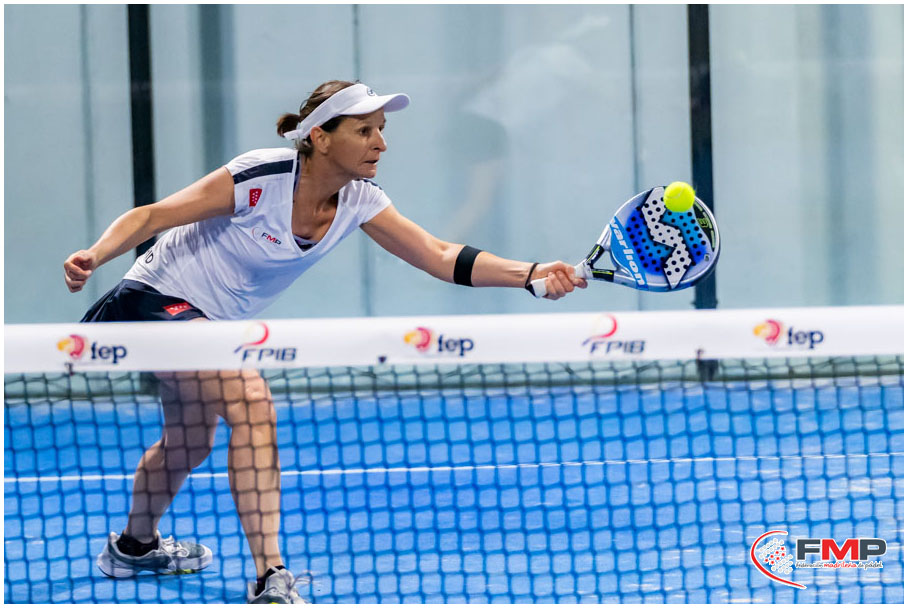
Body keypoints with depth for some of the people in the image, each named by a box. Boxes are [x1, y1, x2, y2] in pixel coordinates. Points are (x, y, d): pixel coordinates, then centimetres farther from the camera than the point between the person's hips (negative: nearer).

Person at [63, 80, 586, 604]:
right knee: (250, 397, -29)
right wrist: (92, 259, -39)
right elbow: (150, 217, -23)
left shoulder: (359, 201, -10)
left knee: (190, 442, 27)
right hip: (157, 300, -8)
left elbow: (440, 256, -12)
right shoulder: (260, 178, -28)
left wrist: (531, 275, -24)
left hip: (209, 321, 8)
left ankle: (135, 546, 56)